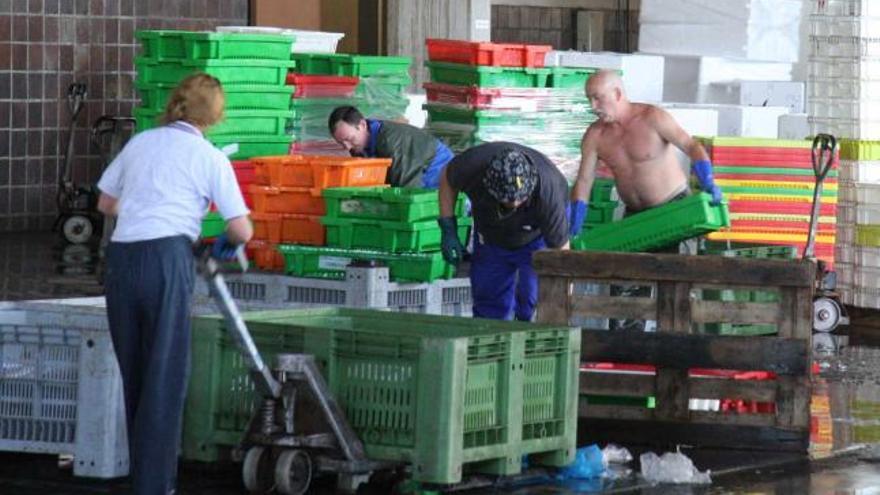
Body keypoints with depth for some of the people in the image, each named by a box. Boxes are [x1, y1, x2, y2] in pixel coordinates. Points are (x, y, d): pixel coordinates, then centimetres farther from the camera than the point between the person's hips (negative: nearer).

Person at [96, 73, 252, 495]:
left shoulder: (140, 143, 15)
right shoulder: (211, 159, 4)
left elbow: (106, 203, 24)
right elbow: (242, 230, 2)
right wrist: (226, 243, 24)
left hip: (121, 258, 4)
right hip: (167, 258, -4)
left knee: (133, 374, 14)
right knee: (165, 378, 1)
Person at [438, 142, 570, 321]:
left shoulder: (548, 193, -41)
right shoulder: (473, 164, -37)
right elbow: (447, 179, -10)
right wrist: (448, 229, -15)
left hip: (537, 238, -3)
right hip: (491, 238, 3)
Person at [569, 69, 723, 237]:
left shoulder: (652, 118, -14)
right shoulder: (595, 136, -2)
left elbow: (692, 146, -22)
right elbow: (583, 182, 2)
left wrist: (708, 185, -39)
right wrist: (573, 232, -6)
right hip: (635, 214, 5)